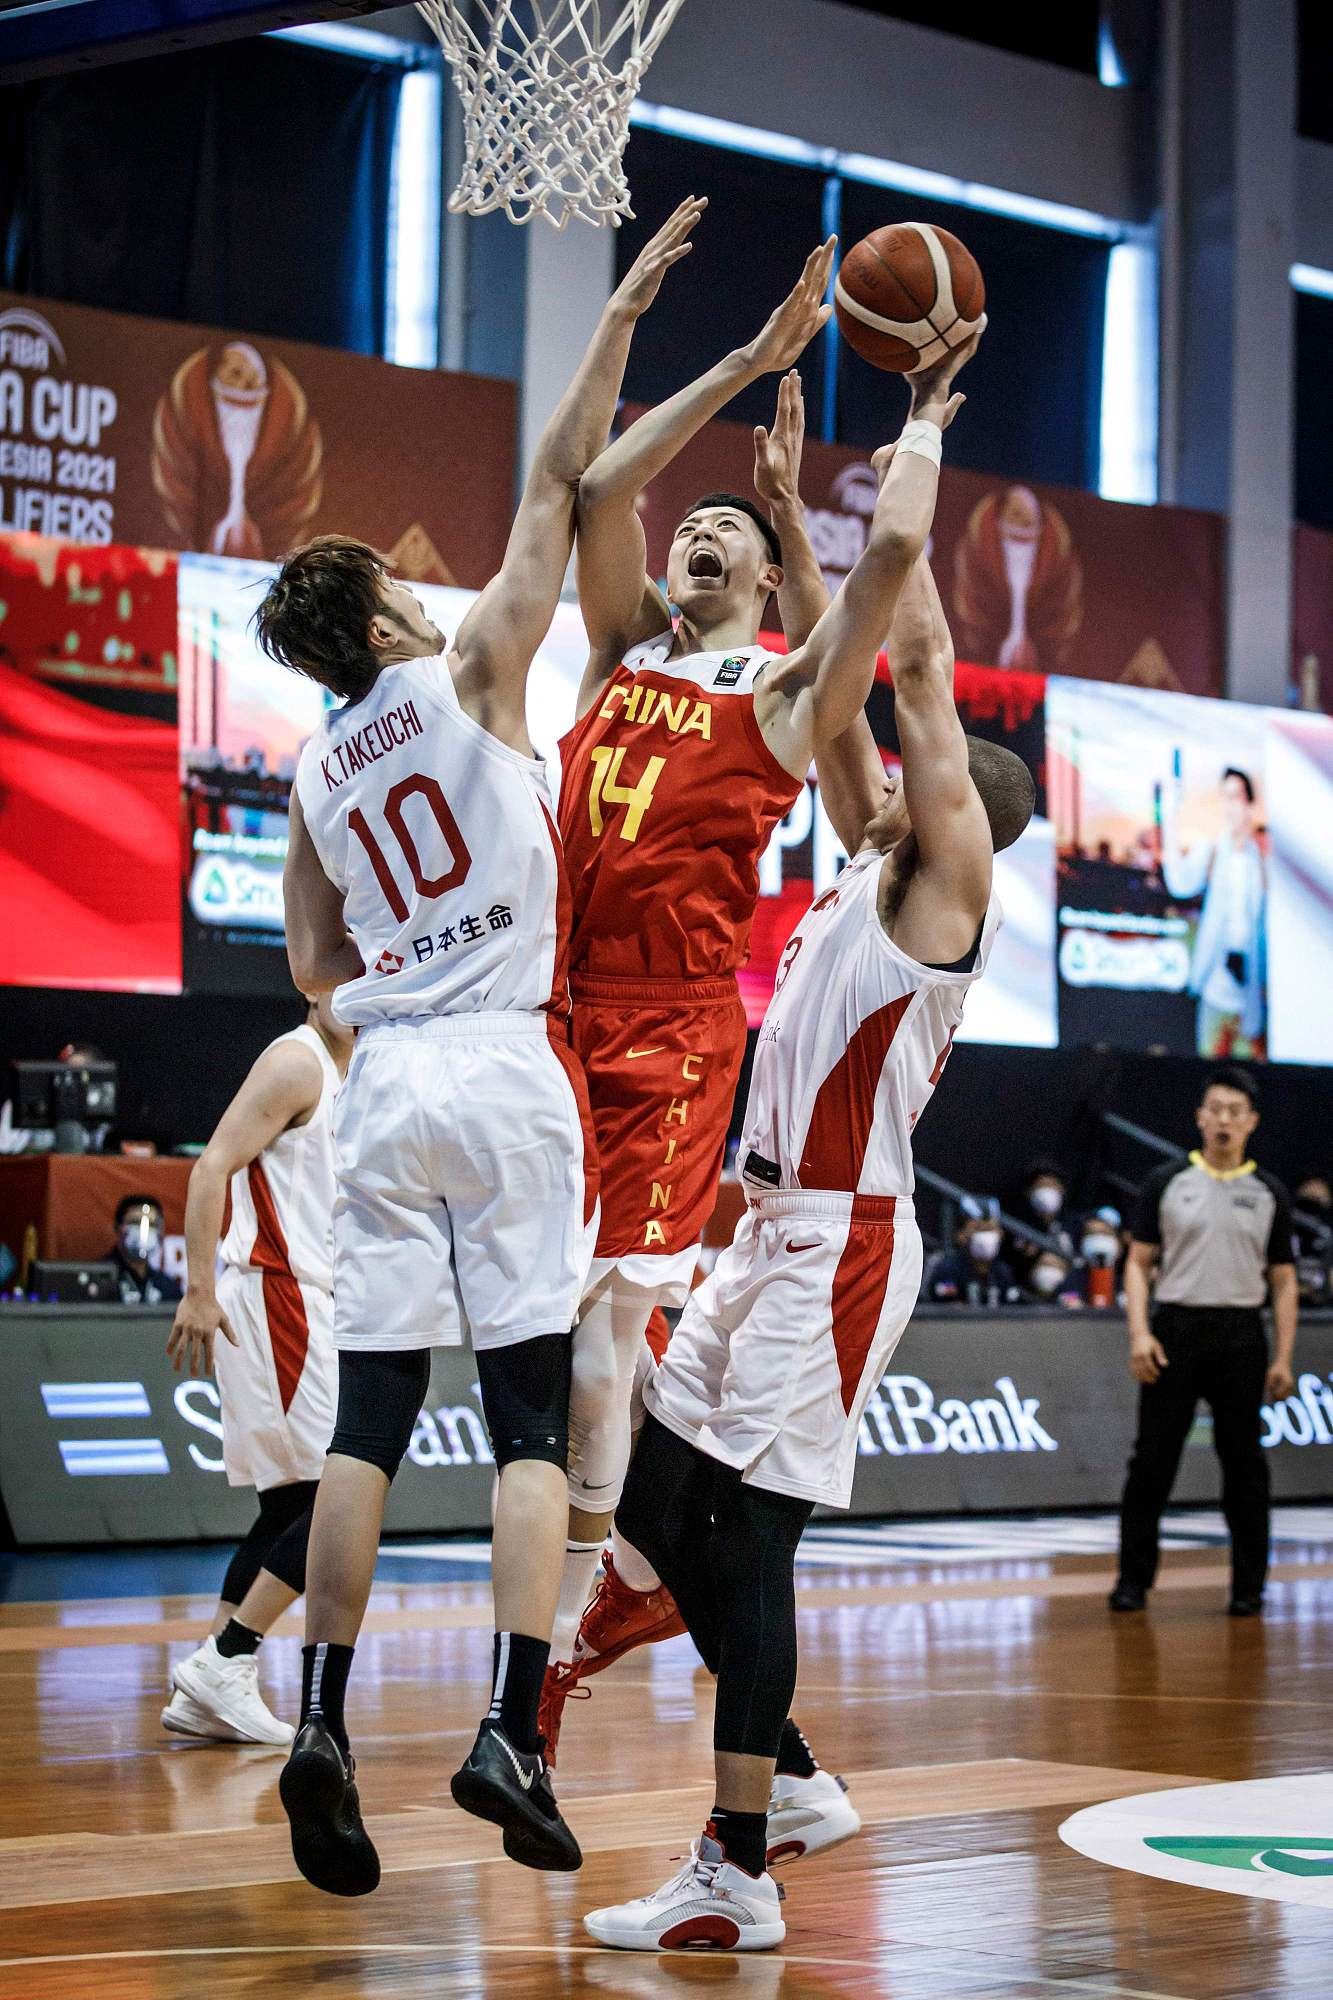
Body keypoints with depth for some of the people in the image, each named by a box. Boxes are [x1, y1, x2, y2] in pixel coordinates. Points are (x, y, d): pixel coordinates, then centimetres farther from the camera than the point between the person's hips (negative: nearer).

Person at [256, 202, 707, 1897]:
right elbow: (555, 484, 1)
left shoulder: (315, 773, 14)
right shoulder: (468, 676, 0)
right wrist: (619, 318, 6)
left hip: (384, 1079, 5)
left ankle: (319, 1725, -2)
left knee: (366, 1421, 5)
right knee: (531, 1421, -4)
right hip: (505, 1067, -5)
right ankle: (508, 1733, -13)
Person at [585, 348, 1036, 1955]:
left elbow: (920, 662, -10)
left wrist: (911, 480, -4)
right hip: (771, 1231, 9)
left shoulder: (952, 880, -6)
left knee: (745, 1535, -12)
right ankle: (789, 1781, 19)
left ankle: (737, 1879, -9)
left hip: (837, 1242, -9)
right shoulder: (873, 868, 16)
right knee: (652, 1495, 11)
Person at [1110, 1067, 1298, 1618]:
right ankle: (1134, 1578, 9)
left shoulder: (1269, 1194, 8)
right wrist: (1139, 1333, -9)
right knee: (1153, 1459, 1)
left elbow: (1283, 1281, 8)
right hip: (1174, 1331, -1)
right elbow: (1139, 1263, 4)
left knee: (1244, 1463, 3)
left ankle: (1249, 1586, 10)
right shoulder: (1166, 1183, 5)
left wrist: (1283, 1357, 0)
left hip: (1240, 1336, 1)